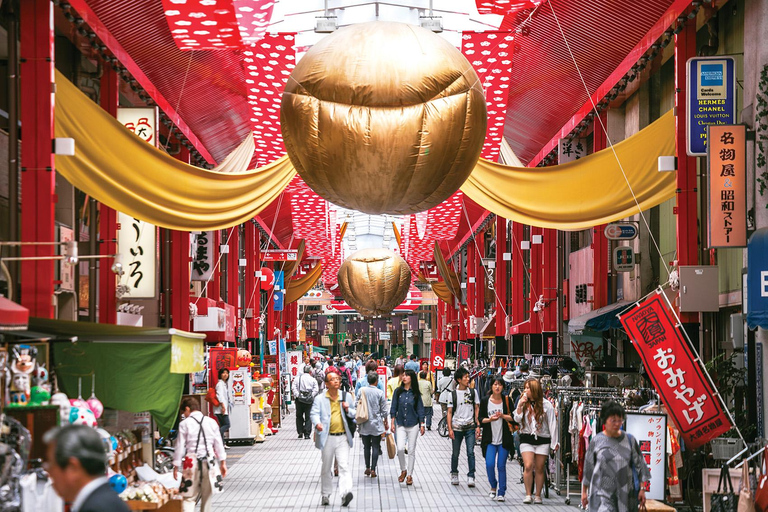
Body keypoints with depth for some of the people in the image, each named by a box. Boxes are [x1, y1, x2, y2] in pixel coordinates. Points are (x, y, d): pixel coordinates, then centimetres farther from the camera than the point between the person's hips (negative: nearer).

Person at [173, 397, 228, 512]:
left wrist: (176, 466, 3)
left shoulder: (185, 424, -4)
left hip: (192, 462, -3)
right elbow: (219, 444, 7)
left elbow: (180, 447, -3)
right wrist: (223, 462, 14)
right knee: (207, 496, 15)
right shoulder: (211, 422, 5)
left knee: (189, 498, -2)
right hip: (209, 461, 3)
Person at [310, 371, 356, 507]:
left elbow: (354, 414, 17)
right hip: (327, 438, -1)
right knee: (326, 468, 10)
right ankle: (325, 495, 22)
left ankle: (345, 493, -23)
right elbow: (314, 413, -8)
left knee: (344, 466, -13)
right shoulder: (320, 399, 4)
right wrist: (317, 423, -29)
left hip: (343, 437, 1)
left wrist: (348, 410, -6)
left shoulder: (346, 396, 11)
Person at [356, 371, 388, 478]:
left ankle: (367, 468, 16)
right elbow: (384, 410, -3)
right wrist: (386, 422, 11)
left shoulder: (361, 390, -4)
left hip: (364, 424, 2)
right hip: (376, 423, -2)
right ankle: (373, 469, -3)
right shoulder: (380, 392, -8)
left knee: (366, 446, 13)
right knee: (375, 447, 3)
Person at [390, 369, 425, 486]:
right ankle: (403, 470, 11)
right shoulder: (398, 391, 1)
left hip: (413, 425, 0)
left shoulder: (415, 393, -1)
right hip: (401, 425, 0)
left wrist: (422, 425, 1)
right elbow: (393, 408, 6)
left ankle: (409, 475, 13)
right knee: (400, 449, -12)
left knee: (411, 451, 3)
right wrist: (393, 423, 1)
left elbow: (420, 409, 4)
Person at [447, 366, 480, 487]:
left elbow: (477, 409, 8)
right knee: (455, 453, 7)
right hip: (457, 427, 0)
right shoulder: (453, 394, 3)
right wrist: (450, 428, -5)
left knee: (470, 452, -9)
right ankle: (454, 474, 25)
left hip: (470, 427, 0)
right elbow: (450, 412, 3)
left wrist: (477, 426, 1)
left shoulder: (473, 392, 6)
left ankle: (471, 477, -6)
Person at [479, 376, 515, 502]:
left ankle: (501, 493, 8)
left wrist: (503, 416, -16)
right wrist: (489, 419, -14)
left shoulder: (507, 400, 1)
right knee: (489, 464, -9)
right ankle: (493, 486, 18)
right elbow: (480, 419, 5)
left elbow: (513, 418, 1)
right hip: (490, 439, 0)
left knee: (501, 466, 0)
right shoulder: (485, 401, 2)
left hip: (504, 439, 0)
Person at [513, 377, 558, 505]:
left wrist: (554, 443, -1)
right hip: (527, 438, 1)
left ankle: (538, 495, 14)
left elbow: (552, 424, -1)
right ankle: (528, 494, -4)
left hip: (542, 439, -1)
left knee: (539, 468, 4)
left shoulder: (546, 405, -4)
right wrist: (520, 405, -12)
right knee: (528, 466, -12)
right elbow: (517, 419, 0)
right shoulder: (523, 402, 6)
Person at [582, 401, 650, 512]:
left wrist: (642, 489, 4)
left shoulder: (630, 440, 3)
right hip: (602, 493, -2)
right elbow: (588, 467, 8)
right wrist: (584, 491, 12)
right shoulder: (596, 441, 0)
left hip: (625, 493, 2)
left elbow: (639, 464, 8)